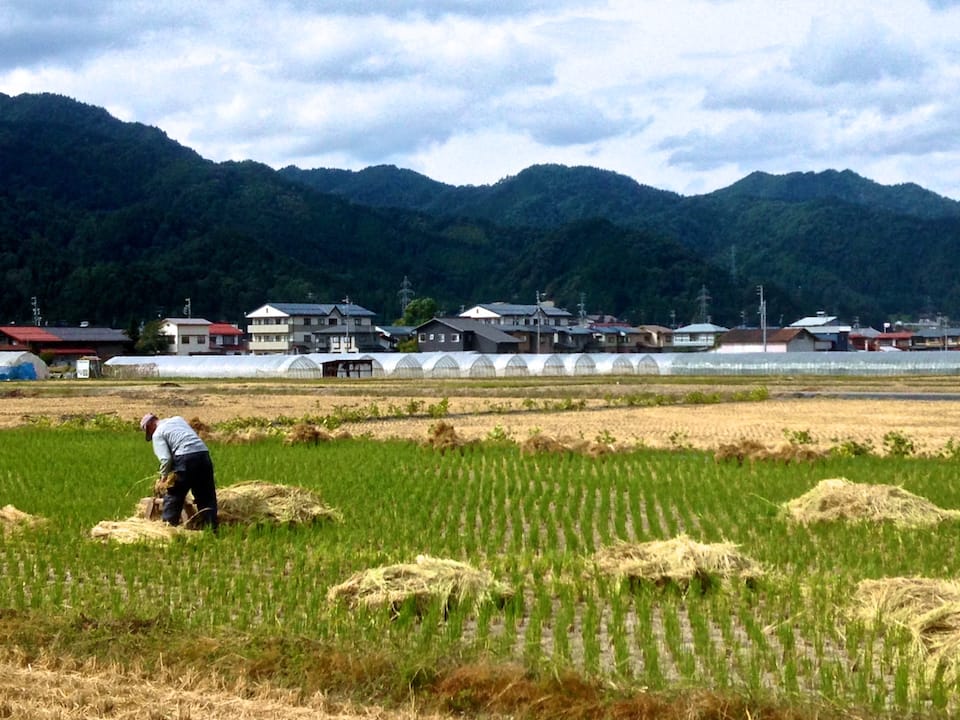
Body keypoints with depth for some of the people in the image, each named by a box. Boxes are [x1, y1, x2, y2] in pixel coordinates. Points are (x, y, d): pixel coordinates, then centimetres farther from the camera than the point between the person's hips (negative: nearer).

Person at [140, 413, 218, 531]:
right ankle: (211, 529, 10)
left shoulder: (157, 434, 7)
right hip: (204, 454, 5)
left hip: (185, 459, -5)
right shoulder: (178, 419, 25)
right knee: (207, 498, 12)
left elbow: (166, 459, -6)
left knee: (173, 496, 10)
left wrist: (164, 476, 8)